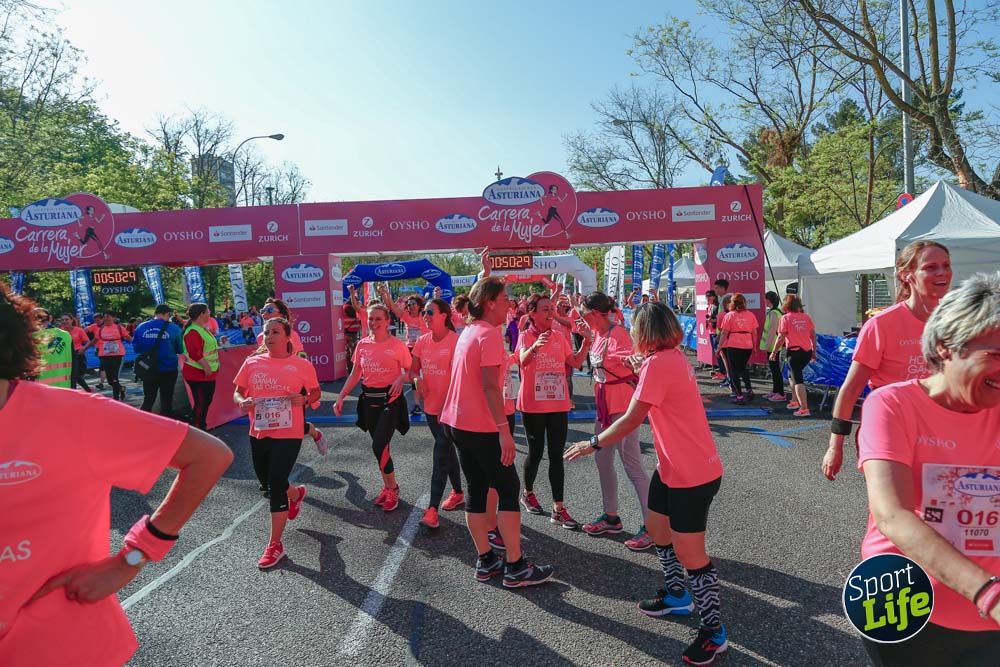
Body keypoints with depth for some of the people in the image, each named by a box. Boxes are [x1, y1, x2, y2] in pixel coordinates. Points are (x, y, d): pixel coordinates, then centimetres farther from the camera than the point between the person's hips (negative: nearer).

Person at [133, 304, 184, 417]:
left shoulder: (141, 327, -1)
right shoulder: (173, 328, -9)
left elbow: (136, 348, 6)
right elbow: (180, 349, -3)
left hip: (148, 369, 3)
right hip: (168, 370, -3)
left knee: (148, 401, 17)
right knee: (166, 402, 8)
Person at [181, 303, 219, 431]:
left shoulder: (202, 329, 13)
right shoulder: (193, 331, -20)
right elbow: (194, 353, -29)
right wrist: (205, 366, -28)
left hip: (207, 373, 10)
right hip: (198, 374, -10)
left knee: (207, 401, 17)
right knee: (200, 403, -4)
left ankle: (202, 428, 28)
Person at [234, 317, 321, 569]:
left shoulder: (302, 365, -5)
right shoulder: (252, 363, 3)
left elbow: (315, 392, 5)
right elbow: (238, 391, 10)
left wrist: (304, 399, -16)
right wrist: (242, 402, -12)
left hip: (288, 434, -5)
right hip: (258, 432, 5)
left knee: (276, 485, -8)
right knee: (266, 482, 19)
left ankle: (275, 545, 6)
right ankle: (296, 493, 55)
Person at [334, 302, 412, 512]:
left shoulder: (397, 345, -8)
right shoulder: (362, 344, 5)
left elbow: (410, 370, -2)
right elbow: (355, 374, 10)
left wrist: (401, 379, -23)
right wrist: (341, 397, 3)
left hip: (390, 399, -5)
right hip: (369, 399, 5)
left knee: (378, 446, -12)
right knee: (380, 446, 11)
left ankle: (392, 488, 7)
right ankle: (388, 487, 28)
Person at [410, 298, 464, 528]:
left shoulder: (456, 341, -15)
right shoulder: (422, 342, 5)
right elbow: (413, 370, 12)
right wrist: (417, 379, -10)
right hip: (431, 405, 7)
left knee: (441, 454, -8)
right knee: (447, 450, 20)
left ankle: (433, 508, -5)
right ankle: (458, 492, 37)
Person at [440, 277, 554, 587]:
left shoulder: (469, 331, 12)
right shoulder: (490, 333, -16)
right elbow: (490, 385, -23)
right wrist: (504, 430, -24)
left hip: (457, 422, 9)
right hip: (482, 426, -9)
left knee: (476, 489, 13)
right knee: (509, 489, 0)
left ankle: (485, 560, 22)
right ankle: (516, 567, 7)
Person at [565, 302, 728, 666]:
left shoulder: (658, 363, -22)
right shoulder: (673, 357, 8)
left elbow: (630, 420, -21)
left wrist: (592, 444, -10)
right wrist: (642, 369, 16)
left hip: (693, 474, -10)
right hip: (672, 467, 10)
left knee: (689, 554, -1)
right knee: (656, 527, 22)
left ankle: (714, 632, 16)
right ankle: (676, 595, 41)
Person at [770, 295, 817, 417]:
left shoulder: (786, 318, -6)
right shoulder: (806, 317, 8)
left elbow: (781, 337, -9)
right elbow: (813, 335, 9)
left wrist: (774, 352, -1)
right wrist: (814, 351, 17)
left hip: (795, 351, -6)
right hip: (807, 351, 6)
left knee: (798, 379, -4)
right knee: (793, 374, 25)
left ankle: (804, 409, -11)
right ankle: (795, 401, 31)